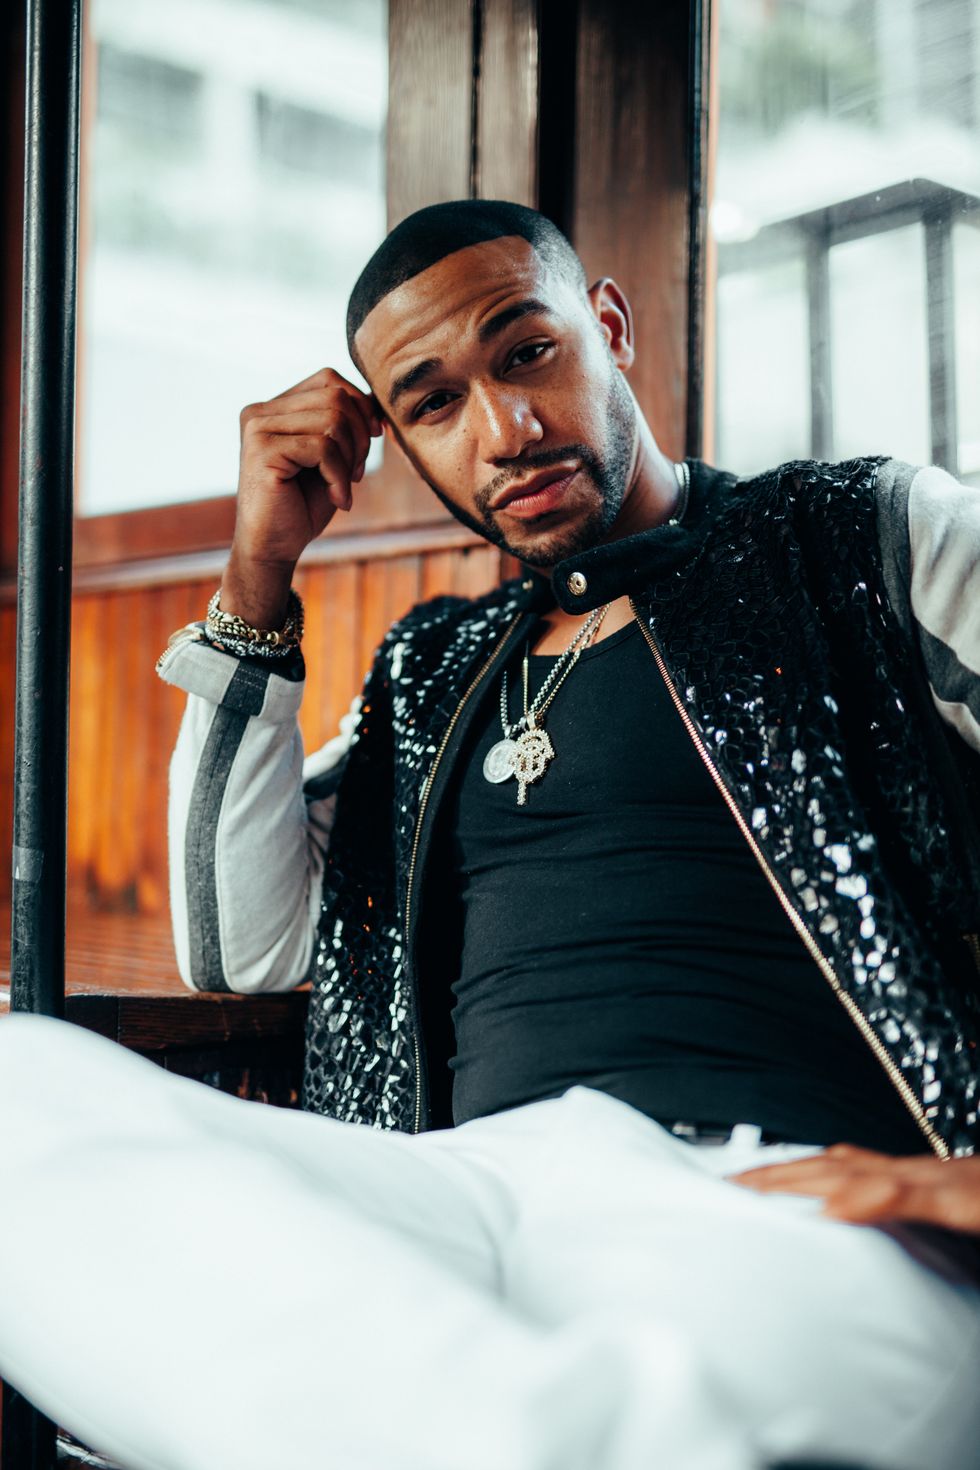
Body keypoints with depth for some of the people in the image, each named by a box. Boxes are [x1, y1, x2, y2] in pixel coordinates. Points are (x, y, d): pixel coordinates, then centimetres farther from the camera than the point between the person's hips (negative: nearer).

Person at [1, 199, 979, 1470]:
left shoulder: (873, 534, 14)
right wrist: (257, 581, 16)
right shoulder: (434, 671, 28)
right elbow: (246, 950, 21)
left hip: (781, 1199, -7)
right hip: (472, 1185, 7)